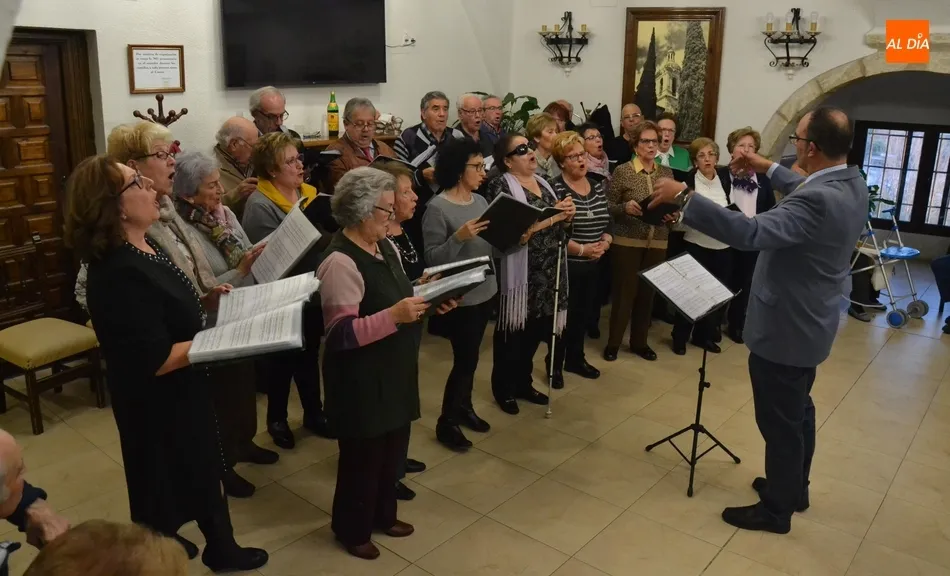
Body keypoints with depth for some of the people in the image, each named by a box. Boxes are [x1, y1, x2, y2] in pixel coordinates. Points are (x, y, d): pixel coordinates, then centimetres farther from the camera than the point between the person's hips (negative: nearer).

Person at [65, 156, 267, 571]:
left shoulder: (145, 247, 1)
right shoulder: (118, 272, -30)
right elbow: (156, 360, -29)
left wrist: (204, 304, -1)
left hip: (182, 392, 10)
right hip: (155, 404, -10)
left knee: (201, 472, 25)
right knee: (164, 487, 14)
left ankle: (221, 548, 46)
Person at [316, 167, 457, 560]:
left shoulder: (383, 247, 6)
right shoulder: (341, 262, -23)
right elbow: (342, 333, -26)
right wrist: (394, 316, -33)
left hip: (394, 372, 9)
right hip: (361, 381, -8)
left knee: (393, 449, 22)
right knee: (363, 457, 10)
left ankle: (382, 514, 44)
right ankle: (352, 530, 33)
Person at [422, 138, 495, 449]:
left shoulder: (480, 201, 6)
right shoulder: (438, 207, -16)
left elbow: (489, 244, 11)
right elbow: (432, 258, -20)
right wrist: (459, 238, -32)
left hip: (484, 291, 7)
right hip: (458, 297, -7)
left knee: (471, 355, 17)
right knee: (465, 358, -1)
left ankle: (464, 407, 36)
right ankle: (446, 423, 16)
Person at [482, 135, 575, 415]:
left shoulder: (543, 183, 14)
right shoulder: (500, 187, -11)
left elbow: (557, 224, 21)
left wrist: (567, 213, -1)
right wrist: (550, 217, -21)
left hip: (548, 271, 7)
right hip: (519, 273, -7)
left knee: (536, 329, 14)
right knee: (514, 330, 3)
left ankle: (523, 382, 30)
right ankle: (504, 387, 19)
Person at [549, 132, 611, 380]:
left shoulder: (598, 186, 8)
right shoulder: (555, 188, -13)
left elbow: (607, 222, 11)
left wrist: (604, 243, -8)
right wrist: (581, 249, -21)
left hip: (592, 264, 7)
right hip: (565, 264, -6)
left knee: (584, 313, 16)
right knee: (563, 314, 2)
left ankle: (576, 359, 32)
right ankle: (555, 363, 18)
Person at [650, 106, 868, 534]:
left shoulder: (819, 201, -32)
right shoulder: (852, 182, -1)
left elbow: (749, 232, -41)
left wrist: (684, 197, -39)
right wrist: (769, 169, 20)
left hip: (785, 328, -10)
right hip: (809, 322, 10)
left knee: (779, 421, 7)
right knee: (797, 411, 25)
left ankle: (776, 510, 24)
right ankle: (794, 488, 44)